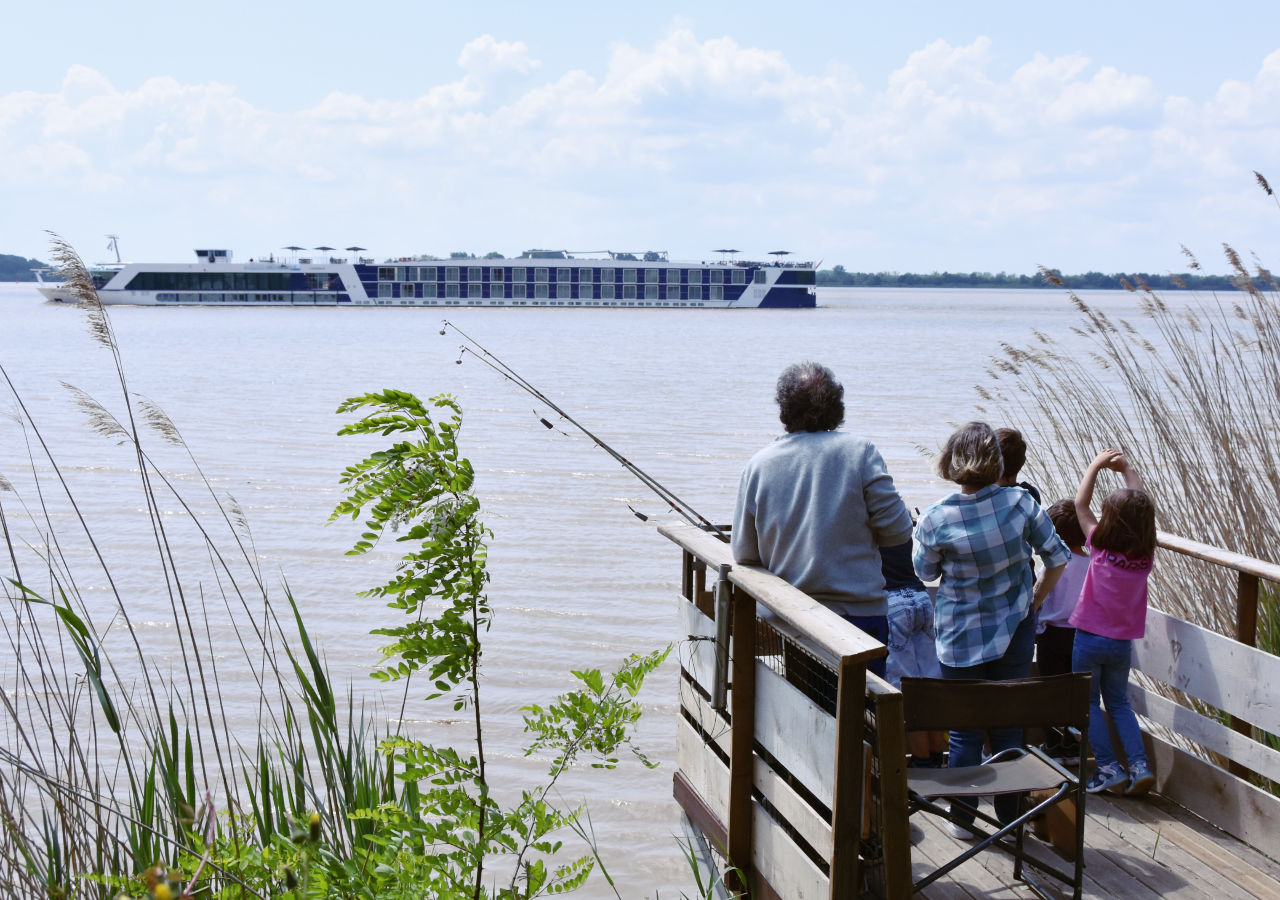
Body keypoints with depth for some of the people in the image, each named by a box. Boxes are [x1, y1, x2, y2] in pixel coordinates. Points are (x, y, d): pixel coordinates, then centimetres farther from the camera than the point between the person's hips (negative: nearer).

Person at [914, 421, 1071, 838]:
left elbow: (925, 572, 1)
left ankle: (962, 818, 21)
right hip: (1014, 632, 2)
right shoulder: (1020, 502, -12)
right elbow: (1058, 558, -2)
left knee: (964, 730, 11)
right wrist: (1034, 600, 11)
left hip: (961, 639, -2)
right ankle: (1009, 817, 23)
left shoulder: (935, 519, -17)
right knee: (1008, 726, 14)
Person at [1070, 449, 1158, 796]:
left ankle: (1109, 768, 5)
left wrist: (1096, 465, 4)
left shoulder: (1101, 547, -16)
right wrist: (1127, 469, 11)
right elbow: (1142, 509, 7)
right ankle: (1139, 765, 6)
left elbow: (1080, 504, -5)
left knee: (1088, 702, 11)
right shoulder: (1146, 555, -7)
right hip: (1122, 642, 4)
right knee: (1119, 702, 19)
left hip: (1090, 638, -4)